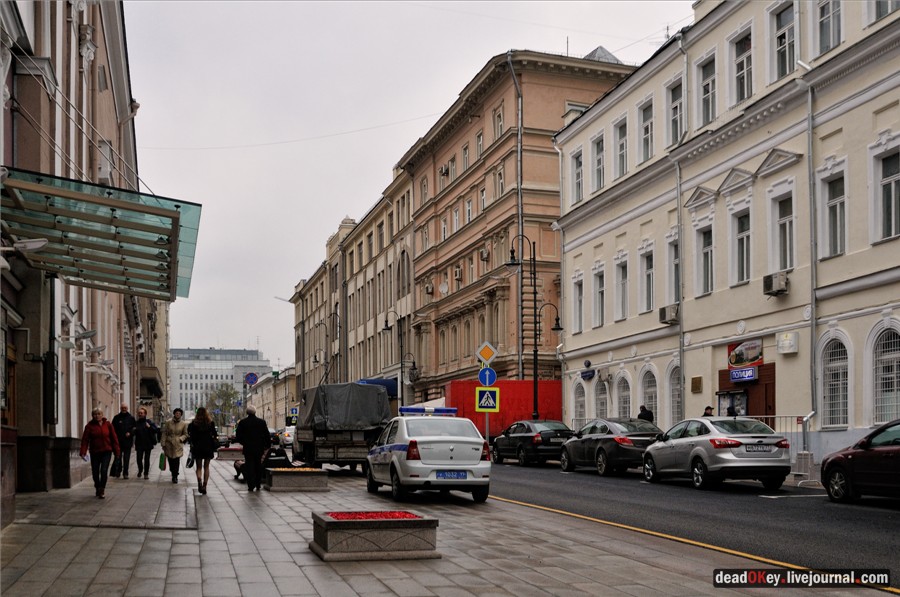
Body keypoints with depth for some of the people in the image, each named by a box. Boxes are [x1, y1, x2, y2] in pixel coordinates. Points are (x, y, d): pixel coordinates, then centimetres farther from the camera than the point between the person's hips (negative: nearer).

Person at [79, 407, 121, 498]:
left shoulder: (108, 424, 1)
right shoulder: (89, 426, -2)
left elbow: (114, 438, 3)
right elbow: (85, 439, -8)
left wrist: (117, 451, 1)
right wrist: (83, 452, -17)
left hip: (106, 451, -1)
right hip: (94, 452, 1)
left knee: (104, 470, -11)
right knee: (95, 472, 7)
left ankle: (102, 490, 1)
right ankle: (98, 488, 30)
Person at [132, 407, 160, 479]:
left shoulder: (149, 422, -1)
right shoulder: (136, 423, 7)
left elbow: (156, 430, -5)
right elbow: (133, 433, 17)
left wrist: (150, 427, -19)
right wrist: (134, 430, -4)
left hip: (148, 444, -2)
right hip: (139, 444, 2)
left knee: (146, 459, 1)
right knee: (139, 459, 0)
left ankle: (146, 473, 13)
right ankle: (140, 470, 27)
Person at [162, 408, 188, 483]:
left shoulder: (183, 424, 2)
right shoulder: (168, 422, 1)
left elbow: (185, 434, 11)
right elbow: (164, 433, 3)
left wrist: (181, 438, -9)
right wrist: (163, 444, -1)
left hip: (178, 445, -1)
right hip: (169, 444, 1)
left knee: (176, 461, -10)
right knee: (170, 461, 5)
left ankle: (175, 477, -2)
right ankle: (174, 475, 27)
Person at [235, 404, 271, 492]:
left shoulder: (242, 422, -6)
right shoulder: (262, 422, -1)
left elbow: (238, 436, -3)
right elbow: (267, 435, 1)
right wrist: (267, 445, 12)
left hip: (248, 448, -2)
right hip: (259, 448, 2)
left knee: (249, 466, 2)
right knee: (258, 466, 13)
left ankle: (251, 485, -4)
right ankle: (258, 485, 16)